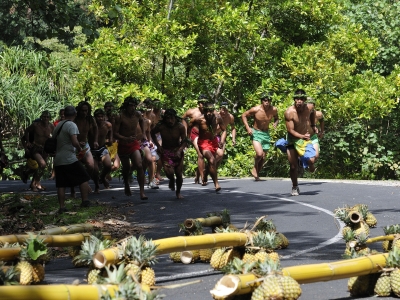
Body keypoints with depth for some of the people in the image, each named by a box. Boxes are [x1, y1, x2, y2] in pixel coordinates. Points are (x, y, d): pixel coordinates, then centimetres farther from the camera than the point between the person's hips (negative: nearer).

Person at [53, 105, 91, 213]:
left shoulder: (58, 125, 15)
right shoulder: (72, 125, -9)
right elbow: (74, 142, -20)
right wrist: (80, 149, -2)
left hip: (57, 160, 7)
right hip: (69, 159, -7)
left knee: (61, 184, 6)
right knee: (84, 178, 6)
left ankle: (62, 207, 3)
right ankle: (85, 201, 3)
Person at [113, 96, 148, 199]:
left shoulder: (138, 115, -3)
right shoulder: (119, 117, -15)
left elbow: (141, 121, 22)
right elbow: (115, 133, -16)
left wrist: (143, 134, 11)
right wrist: (126, 139, -31)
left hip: (134, 144, 1)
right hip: (123, 145, -1)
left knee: (139, 166, -17)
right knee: (126, 168, 15)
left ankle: (142, 192, -19)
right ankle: (127, 186, 44)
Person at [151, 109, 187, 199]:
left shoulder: (180, 127, -16)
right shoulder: (160, 126, -15)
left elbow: (184, 141, -12)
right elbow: (152, 133, 7)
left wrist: (179, 150, -29)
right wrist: (158, 145, -2)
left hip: (177, 151, 1)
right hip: (165, 151, -1)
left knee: (179, 174, 0)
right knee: (169, 172, -20)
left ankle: (178, 192, 26)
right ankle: (172, 180, 18)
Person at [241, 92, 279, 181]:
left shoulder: (274, 110, -8)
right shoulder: (256, 109, -17)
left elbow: (276, 118, 14)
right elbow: (244, 115, -4)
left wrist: (275, 123, -9)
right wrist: (247, 128, -12)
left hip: (266, 134, 4)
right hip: (256, 133, -4)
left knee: (263, 157, 7)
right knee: (259, 153, -23)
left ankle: (257, 174, 27)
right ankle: (254, 168, 4)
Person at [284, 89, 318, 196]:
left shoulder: (308, 108, -11)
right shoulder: (289, 112, -22)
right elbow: (290, 130, -23)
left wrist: (313, 126, 14)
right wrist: (302, 136, -37)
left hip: (306, 139, 1)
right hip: (293, 140, -1)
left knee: (311, 160, -20)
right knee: (293, 166, 2)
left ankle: (310, 166, 18)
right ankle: (295, 187, 23)